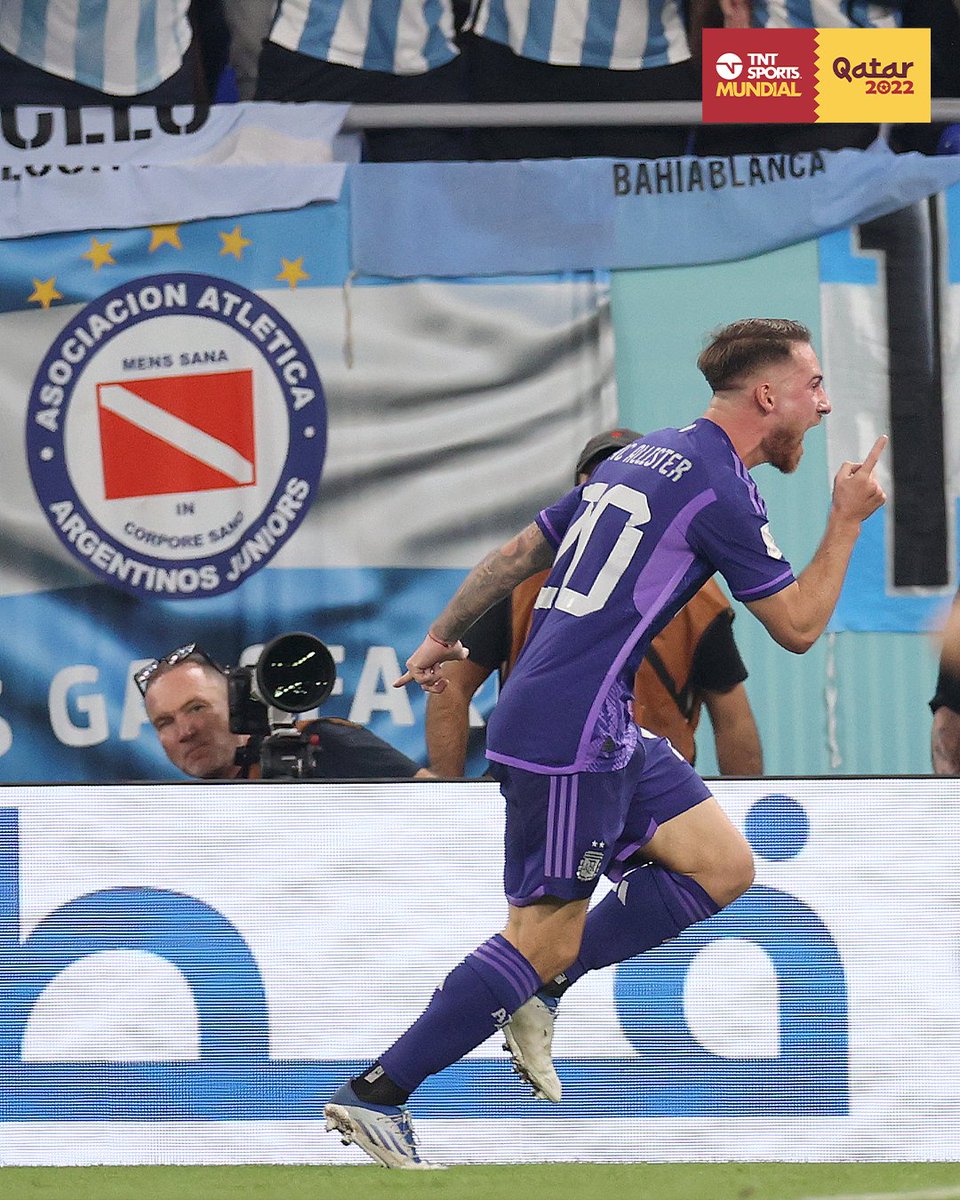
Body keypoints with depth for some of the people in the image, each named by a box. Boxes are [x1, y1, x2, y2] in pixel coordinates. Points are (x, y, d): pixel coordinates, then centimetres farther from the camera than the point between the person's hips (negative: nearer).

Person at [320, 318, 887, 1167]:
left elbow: (520, 551, 22)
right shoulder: (719, 488, -12)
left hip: (606, 732, 10)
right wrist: (848, 521, 3)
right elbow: (798, 627, -7)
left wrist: (444, 636, 31)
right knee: (545, 937, -7)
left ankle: (537, 990, 10)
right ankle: (376, 1093, -5)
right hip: (569, 737, -10)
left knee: (724, 867, 9)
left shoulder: (643, 459, 16)